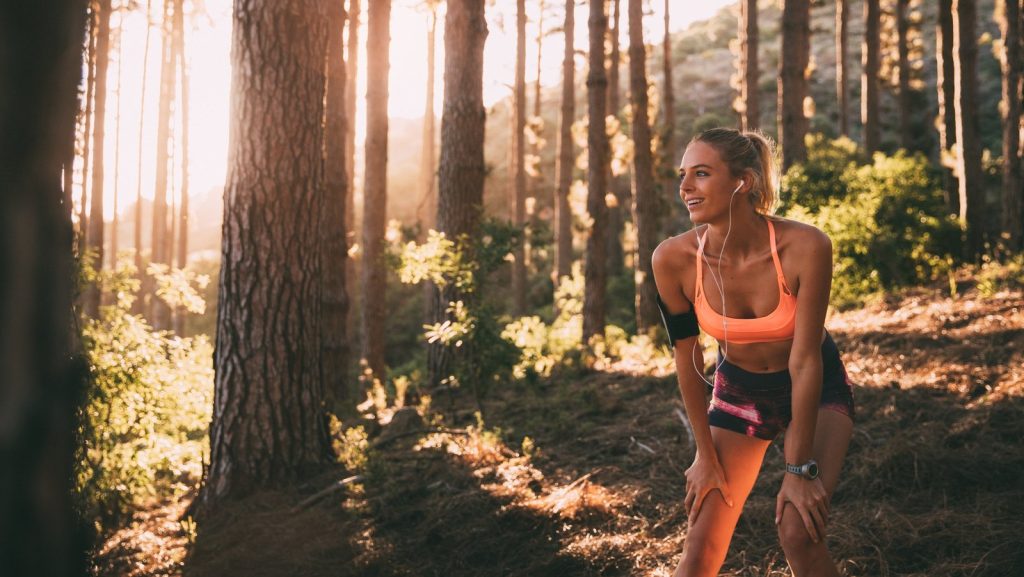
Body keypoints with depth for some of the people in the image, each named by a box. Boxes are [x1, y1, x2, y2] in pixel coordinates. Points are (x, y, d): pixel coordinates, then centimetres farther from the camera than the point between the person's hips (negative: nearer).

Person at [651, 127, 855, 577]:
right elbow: (687, 358, -10)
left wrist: (799, 468, -21)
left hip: (817, 388, -2)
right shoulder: (673, 259, -22)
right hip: (738, 390, 2)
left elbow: (805, 359, -25)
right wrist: (706, 455, -4)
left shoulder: (804, 246, -29)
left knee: (798, 531, -18)